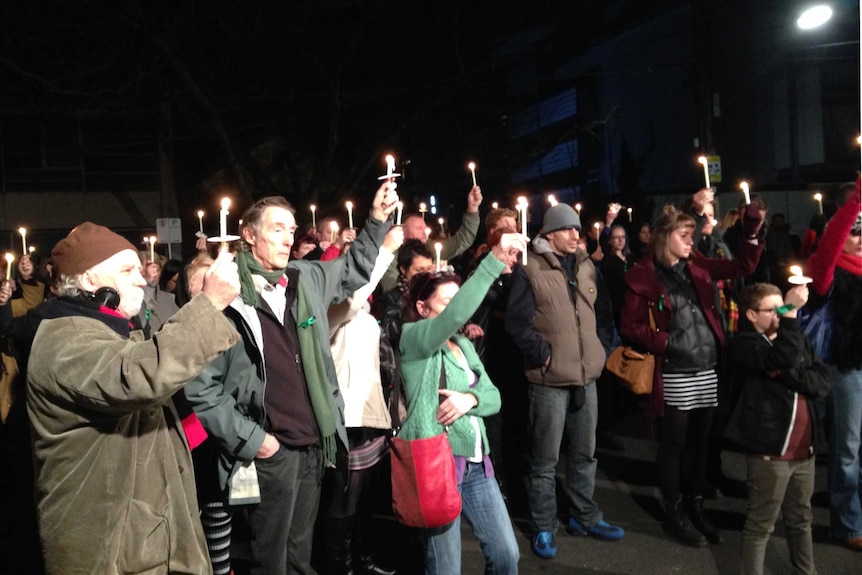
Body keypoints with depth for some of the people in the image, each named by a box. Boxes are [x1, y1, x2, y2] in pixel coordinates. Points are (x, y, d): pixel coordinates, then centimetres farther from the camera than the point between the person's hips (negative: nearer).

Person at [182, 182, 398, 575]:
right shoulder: (226, 298, -14)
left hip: (314, 444, 6)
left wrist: (377, 220, 14)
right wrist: (249, 438, -13)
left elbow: (353, 271, 24)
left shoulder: (306, 279, 5)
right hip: (271, 451, -6)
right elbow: (201, 385, -13)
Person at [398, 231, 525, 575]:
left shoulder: (463, 344, 14)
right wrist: (495, 260, -32)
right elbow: (456, 314, -27)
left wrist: (471, 399, -13)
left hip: (476, 464, 7)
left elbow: (493, 396, 10)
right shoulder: (411, 338, -8)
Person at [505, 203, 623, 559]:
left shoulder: (587, 267, 10)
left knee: (584, 452, 18)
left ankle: (584, 517, 34)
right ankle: (543, 528, 18)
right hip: (549, 379, -6)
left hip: (586, 376, 6)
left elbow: (605, 313, 18)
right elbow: (517, 322, -14)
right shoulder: (530, 270, -10)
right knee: (545, 459, 4)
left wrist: (603, 349, 7)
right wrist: (543, 355, -14)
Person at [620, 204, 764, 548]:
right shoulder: (643, 276, -8)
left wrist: (752, 231, -2)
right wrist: (666, 343, -16)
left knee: (699, 443, 15)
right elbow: (630, 327, -8)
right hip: (673, 377, -6)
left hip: (707, 372, 6)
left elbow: (742, 267, 9)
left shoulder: (696, 267, 9)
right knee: (674, 446, 6)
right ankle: (675, 515, 20)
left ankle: (696, 508, 31)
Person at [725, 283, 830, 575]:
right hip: (769, 450, -7)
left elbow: (822, 382, 1)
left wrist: (787, 375, -15)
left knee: (801, 518, 22)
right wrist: (792, 313, -24)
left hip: (805, 449, 7)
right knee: (761, 523, 4)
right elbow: (781, 359, -28)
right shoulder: (743, 343, -9)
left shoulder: (797, 339, 13)